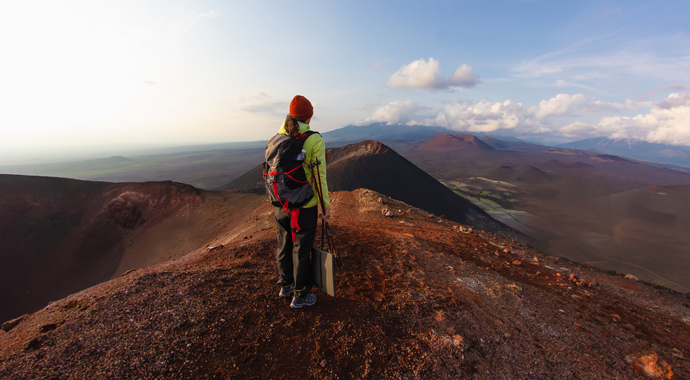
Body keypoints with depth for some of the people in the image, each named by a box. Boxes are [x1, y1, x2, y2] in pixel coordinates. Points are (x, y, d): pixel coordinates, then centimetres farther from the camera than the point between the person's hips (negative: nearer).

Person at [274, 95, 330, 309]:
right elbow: (319, 176, -15)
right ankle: (300, 296, 28)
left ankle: (286, 286, 42)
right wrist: (326, 205, -5)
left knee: (284, 245, 21)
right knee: (301, 250, 10)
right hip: (305, 205, -5)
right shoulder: (314, 140, -15)